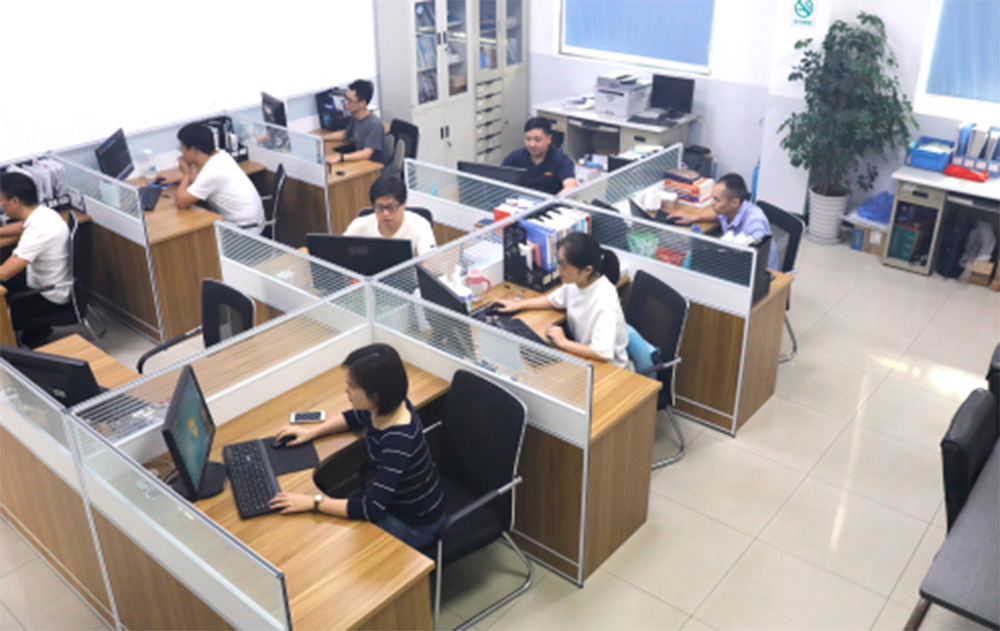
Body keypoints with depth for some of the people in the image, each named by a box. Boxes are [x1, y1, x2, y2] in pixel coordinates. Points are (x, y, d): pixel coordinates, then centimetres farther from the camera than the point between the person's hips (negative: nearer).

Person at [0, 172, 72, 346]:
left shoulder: (38, 231, -32)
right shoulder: (42, 213, -4)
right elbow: (21, 227, 23)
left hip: (50, 298, -9)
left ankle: (35, 331, 14)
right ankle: (34, 328, 27)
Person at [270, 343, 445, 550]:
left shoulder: (399, 439, -37)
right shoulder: (385, 406, -14)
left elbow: (371, 509, -35)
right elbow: (355, 418, 12)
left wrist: (313, 502, -29)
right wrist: (312, 432, 1)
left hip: (414, 523, -7)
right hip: (390, 497, 7)